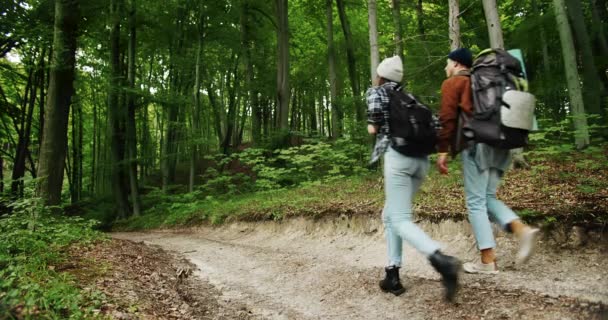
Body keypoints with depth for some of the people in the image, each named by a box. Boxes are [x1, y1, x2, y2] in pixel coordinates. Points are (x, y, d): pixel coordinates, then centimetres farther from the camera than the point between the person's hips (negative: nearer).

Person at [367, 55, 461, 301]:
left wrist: (373, 126, 8)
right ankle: (392, 276, 10)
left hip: (398, 155, -7)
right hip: (422, 160, 7)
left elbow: (376, 107, -11)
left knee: (401, 221, -8)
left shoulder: (375, 91, 10)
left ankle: (443, 262, -32)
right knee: (389, 215, 15)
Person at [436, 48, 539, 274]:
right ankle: (522, 229, -7)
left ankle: (488, 261, -4)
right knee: (487, 197, 15)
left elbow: (447, 118, -7)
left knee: (476, 202, -4)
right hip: (499, 143, 8)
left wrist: (442, 150, -8)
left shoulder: (452, 83, 4)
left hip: (477, 144, -7)